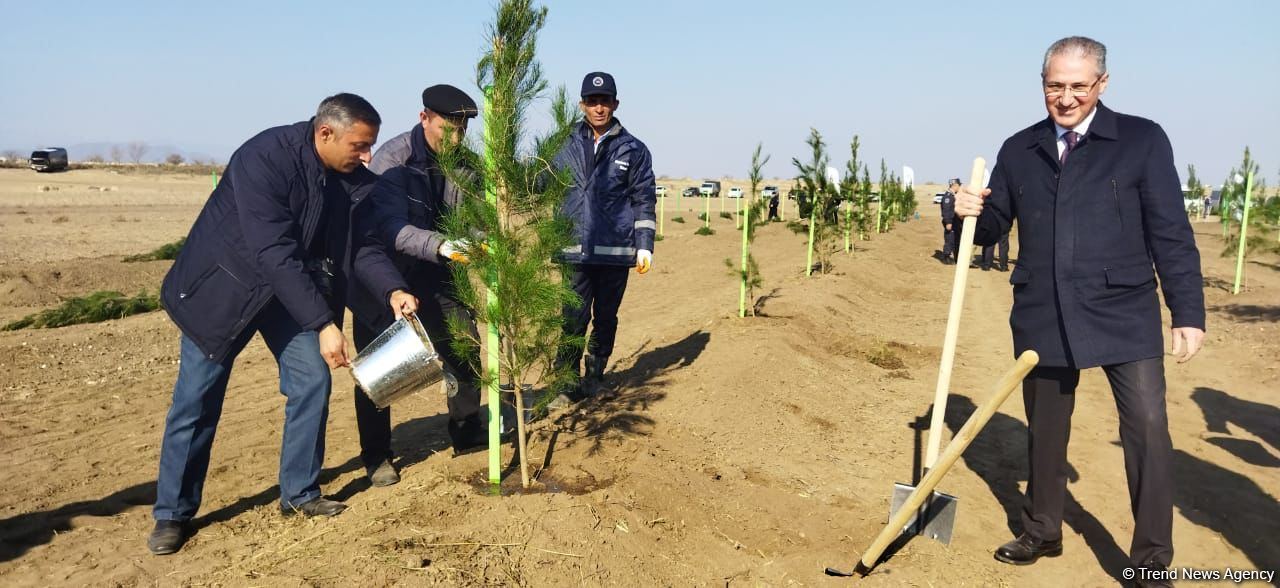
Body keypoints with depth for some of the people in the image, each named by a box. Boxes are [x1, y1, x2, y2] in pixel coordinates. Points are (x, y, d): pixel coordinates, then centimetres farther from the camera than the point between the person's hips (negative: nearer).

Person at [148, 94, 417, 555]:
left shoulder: (353, 178, -10)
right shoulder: (263, 157, -30)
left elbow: (360, 244, -1)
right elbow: (275, 254, -34)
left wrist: (393, 290, -19)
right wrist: (323, 324, -35)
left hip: (293, 288, 6)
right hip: (224, 285, -5)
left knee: (312, 383, 0)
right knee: (197, 399, 0)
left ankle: (299, 493, 17)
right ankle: (173, 513, 15)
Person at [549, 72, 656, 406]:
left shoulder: (633, 150, 4)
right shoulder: (567, 147, 9)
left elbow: (644, 200, 4)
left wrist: (645, 245, -3)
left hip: (616, 250, 0)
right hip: (576, 250, 0)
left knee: (605, 319, 9)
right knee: (574, 319, -4)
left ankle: (594, 379, 23)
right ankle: (566, 385, 4)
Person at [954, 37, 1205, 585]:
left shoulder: (1142, 139, -2)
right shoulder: (1018, 150, 8)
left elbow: (1171, 234, -3)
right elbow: (993, 227, 13)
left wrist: (1188, 313, -7)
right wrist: (972, 212, -10)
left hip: (1122, 314, -3)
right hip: (1042, 318, 3)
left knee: (1148, 430, -7)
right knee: (1045, 431, 15)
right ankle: (1041, 531, 34)